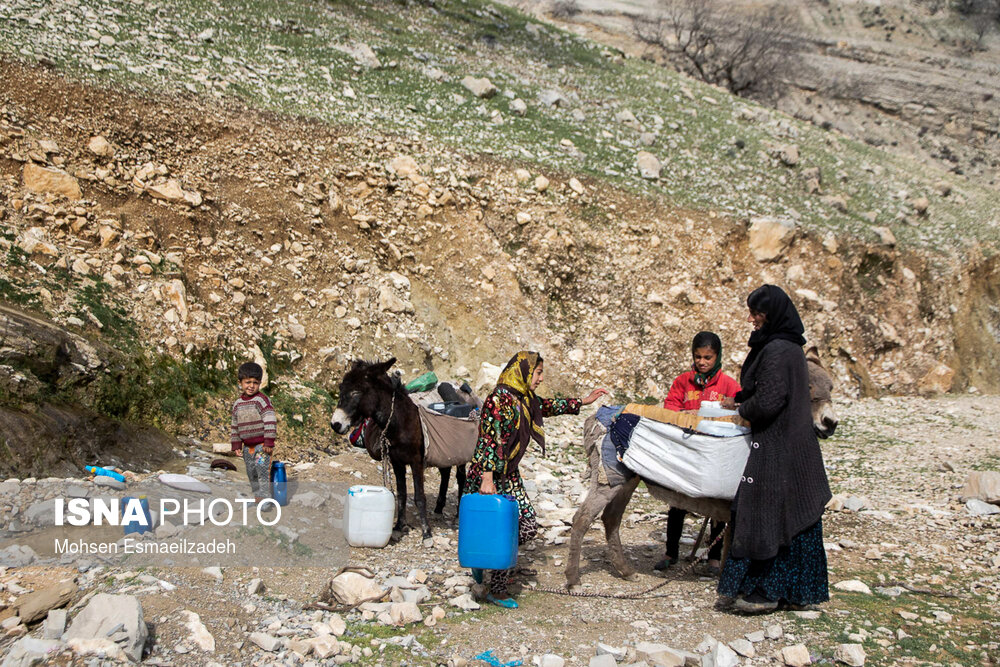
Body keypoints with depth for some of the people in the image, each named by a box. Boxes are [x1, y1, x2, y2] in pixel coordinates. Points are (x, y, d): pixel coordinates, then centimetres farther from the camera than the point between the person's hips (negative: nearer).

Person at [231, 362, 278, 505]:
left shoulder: (261, 400, -12)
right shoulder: (238, 404, 9)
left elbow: (270, 421, -17)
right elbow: (235, 426, 18)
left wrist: (269, 442, -19)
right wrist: (236, 445, 14)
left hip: (262, 444, -7)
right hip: (248, 446, 7)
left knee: (262, 471, -11)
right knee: (251, 473, 14)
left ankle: (265, 498, -5)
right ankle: (257, 497, 26)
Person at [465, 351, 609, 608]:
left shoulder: (524, 399, 10)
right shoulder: (499, 399, -18)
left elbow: (549, 406, 29)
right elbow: (488, 440, -23)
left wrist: (583, 402, 33)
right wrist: (487, 479, -28)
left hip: (509, 475, 9)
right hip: (489, 475, -9)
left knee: (528, 527, 6)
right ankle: (497, 591, 11)